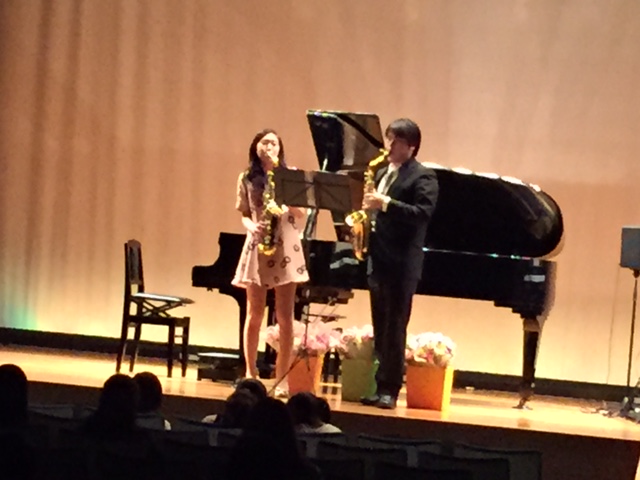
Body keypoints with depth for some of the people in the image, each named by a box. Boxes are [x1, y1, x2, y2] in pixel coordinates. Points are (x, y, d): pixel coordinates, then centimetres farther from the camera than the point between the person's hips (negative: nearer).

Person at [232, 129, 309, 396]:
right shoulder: (247, 178, 8)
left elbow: (301, 214, 0)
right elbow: (245, 214, 11)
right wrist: (252, 227, -10)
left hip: (285, 247, -1)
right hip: (258, 246, 1)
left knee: (285, 317, -3)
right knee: (254, 314, 4)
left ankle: (282, 379, 1)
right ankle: (250, 373, 13)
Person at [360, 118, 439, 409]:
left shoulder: (422, 177, -5)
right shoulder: (382, 173, 19)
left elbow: (423, 213, -18)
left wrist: (385, 203, -25)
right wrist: (368, 206, 2)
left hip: (402, 264, -7)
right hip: (378, 260, 8)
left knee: (394, 328, -6)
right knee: (380, 328, 9)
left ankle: (389, 390, -5)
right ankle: (380, 385, 12)